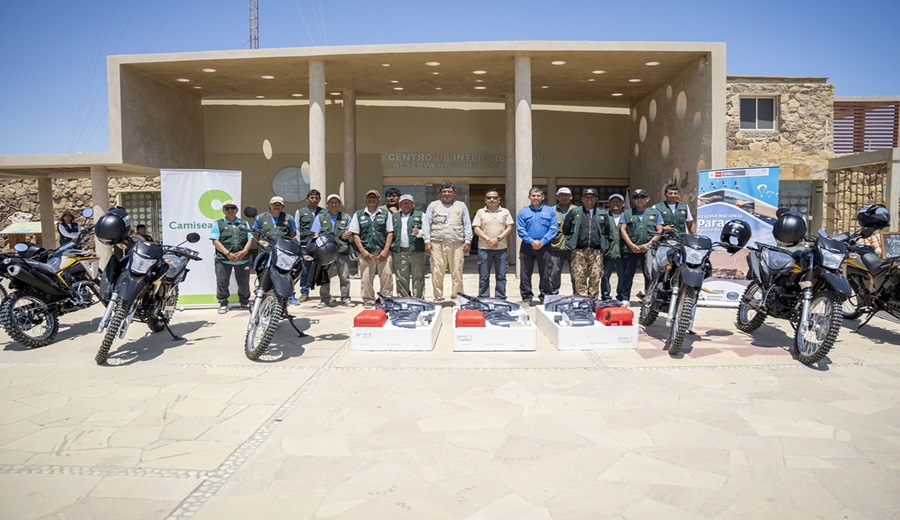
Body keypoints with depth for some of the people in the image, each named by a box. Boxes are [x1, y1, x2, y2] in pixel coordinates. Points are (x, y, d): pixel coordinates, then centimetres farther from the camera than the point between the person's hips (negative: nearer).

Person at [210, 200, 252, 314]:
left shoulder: (244, 223, 16)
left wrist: (244, 252, -10)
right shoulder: (218, 224, 6)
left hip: (243, 259, 2)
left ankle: (244, 301, 25)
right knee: (222, 282, -1)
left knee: (244, 282, 8)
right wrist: (228, 254, -14)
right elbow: (215, 241, -3)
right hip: (223, 259, -2)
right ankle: (223, 303, 12)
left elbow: (250, 239, 8)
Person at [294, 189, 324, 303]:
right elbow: (297, 230, 12)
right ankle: (304, 293, 11)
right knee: (305, 270, 2)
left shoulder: (324, 212, 12)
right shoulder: (300, 212, 14)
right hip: (305, 245, 0)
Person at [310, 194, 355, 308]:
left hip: (342, 251, 1)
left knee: (345, 277, 0)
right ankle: (324, 300, 6)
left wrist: (349, 234, -5)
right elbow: (316, 234, 9)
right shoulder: (320, 217, 15)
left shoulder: (346, 217, 18)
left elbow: (352, 233, 19)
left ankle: (345, 299, 8)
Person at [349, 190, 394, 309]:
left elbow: (390, 233, 6)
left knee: (386, 276, -4)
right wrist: (363, 251, -4)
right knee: (366, 278, 0)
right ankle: (368, 300, 12)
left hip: (383, 251, 0)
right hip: (366, 252, 0)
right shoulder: (358, 215, 12)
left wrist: (385, 250, -5)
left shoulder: (386, 214, 11)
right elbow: (355, 234, 7)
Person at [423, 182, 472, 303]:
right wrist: (427, 241, 0)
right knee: (437, 271, -3)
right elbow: (427, 224, 9)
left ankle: (457, 296, 8)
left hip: (457, 244, 0)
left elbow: (467, 225, 12)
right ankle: (438, 297, 5)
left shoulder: (461, 206, 14)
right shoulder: (433, 205, 13)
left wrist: (467, 241, 3)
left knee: (457, 271, -1)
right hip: (437, 244, 0)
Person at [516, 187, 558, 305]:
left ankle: (545, 297, 16)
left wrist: (542, 242, -12)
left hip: (544, 246, 0)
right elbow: (520, 229, -2)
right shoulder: (523, 212, 6)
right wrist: (532, 241, -13)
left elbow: (553, 229, -3)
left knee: (545, 274, 5)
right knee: (525, 274, 3)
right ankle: (526, 297, 11)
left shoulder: (550, 211, 6)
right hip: (527, 246, 0)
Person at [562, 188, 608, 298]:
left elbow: (607, 232, 18)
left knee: (595, 277, -1)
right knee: (579, 277, -5)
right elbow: (565, 229, 11)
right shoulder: (574, 212, 9)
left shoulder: (602, 214, 15)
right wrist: (571, 242, 7)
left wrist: (604, 245, 10)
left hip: (596, 251, 2)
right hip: (578, 251, -1)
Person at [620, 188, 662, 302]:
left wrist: (648, 244, -7)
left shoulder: (655, 212, 13)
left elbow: (660, 231, 6)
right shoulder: (627, 213, 14)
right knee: (628, 275, 2)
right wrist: (631, 245, -7)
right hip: (631, 249, 1)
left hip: (649, 249, -1)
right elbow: (622, 230, 6)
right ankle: (624, 298, 8)